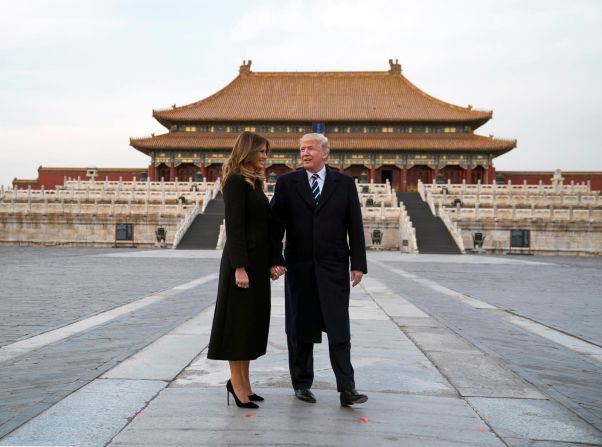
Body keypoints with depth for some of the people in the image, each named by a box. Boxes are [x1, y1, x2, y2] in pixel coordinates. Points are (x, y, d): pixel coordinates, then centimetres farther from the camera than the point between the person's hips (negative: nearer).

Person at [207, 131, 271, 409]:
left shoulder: (254, 181, 16)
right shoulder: (236, 181, -11)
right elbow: (234, 226, -17)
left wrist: (269, 262, 16)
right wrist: (239, 267, -22)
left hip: (257, 259, 9)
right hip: (242, 259, -9)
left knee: (253, 320, 11)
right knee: (239, 320, -1)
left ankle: (243, 383, 20)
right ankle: (236, 382, 9)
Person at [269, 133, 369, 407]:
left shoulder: (344, 183, 4)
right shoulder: (287, 183, 3)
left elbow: (355, 226, 2)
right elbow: (276, 225, 0)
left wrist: (358, 264, -2)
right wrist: (276, 259, -9)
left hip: (334, 267, 0)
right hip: (299, 266, 1)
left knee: (339, 330, -2)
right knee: (300, 329, 9)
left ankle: (347, 389, 4)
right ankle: (302, 384, 22)